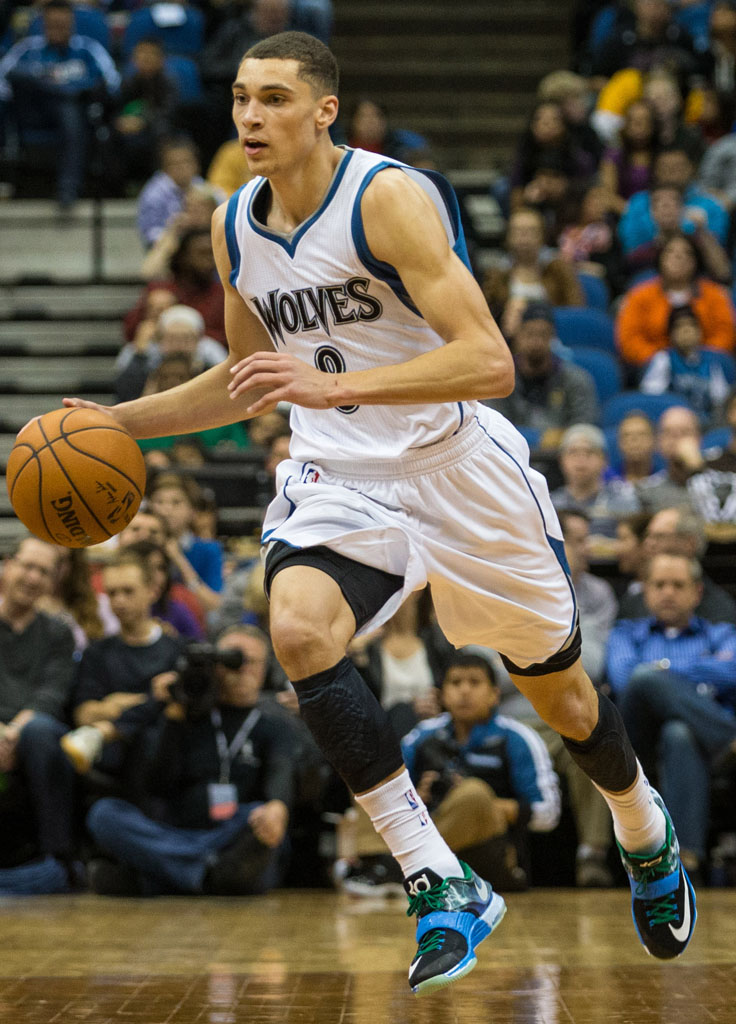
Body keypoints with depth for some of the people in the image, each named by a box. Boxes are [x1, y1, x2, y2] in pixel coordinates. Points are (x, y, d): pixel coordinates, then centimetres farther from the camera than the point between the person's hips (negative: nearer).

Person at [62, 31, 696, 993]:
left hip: (457, 467, -4)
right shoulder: (235, 229, 2)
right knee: (298, 632, -28)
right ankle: (443, 888, -22)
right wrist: (120, 420, 8)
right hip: (338, 479, 4)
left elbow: (491, 363, -27)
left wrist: (336, 387, -37)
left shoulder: (390, 196, -19)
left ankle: (647, 834, 47)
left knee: (560, 695, 12)